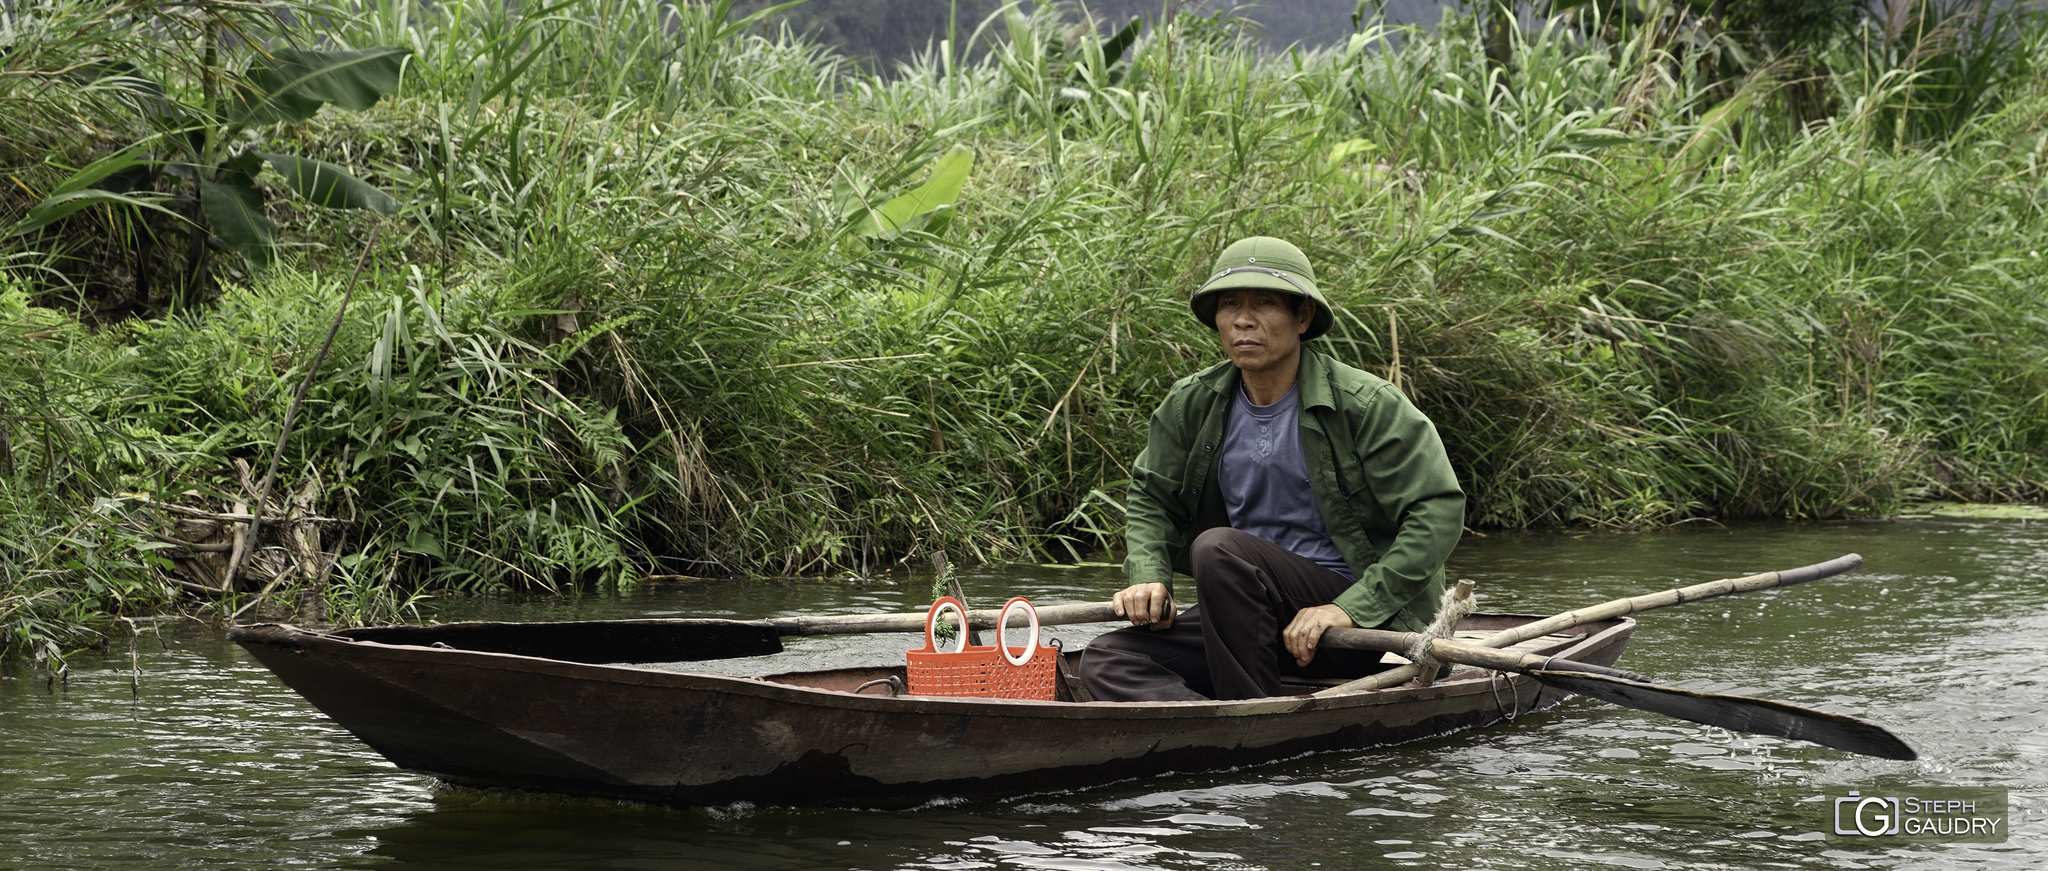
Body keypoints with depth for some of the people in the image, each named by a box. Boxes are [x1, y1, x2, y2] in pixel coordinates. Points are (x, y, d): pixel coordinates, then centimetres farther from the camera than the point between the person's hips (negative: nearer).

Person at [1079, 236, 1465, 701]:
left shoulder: (1368, 405, -11)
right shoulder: (1191, 405, 5)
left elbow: (1440, 510, -15)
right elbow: (1151, 498, 19)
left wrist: (1350, 608, -22)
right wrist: (1148, 576, -3)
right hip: (1259, 618, 6)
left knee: (1218, 548, -29)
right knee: (1106, 662, -15)